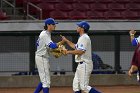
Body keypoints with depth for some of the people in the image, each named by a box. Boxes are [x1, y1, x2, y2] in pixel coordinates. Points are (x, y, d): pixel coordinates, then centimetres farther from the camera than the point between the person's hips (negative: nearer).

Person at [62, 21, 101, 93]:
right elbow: (76, 47, 32)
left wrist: (68, 52, -17)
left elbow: (80, 51, -24)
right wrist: (66, 41, 32)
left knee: (84, 87, -13)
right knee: (76, 85, 10)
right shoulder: (82, 38, 18)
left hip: (84, 65, -11)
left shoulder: (84, 38, -14)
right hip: (81, 65, 11)